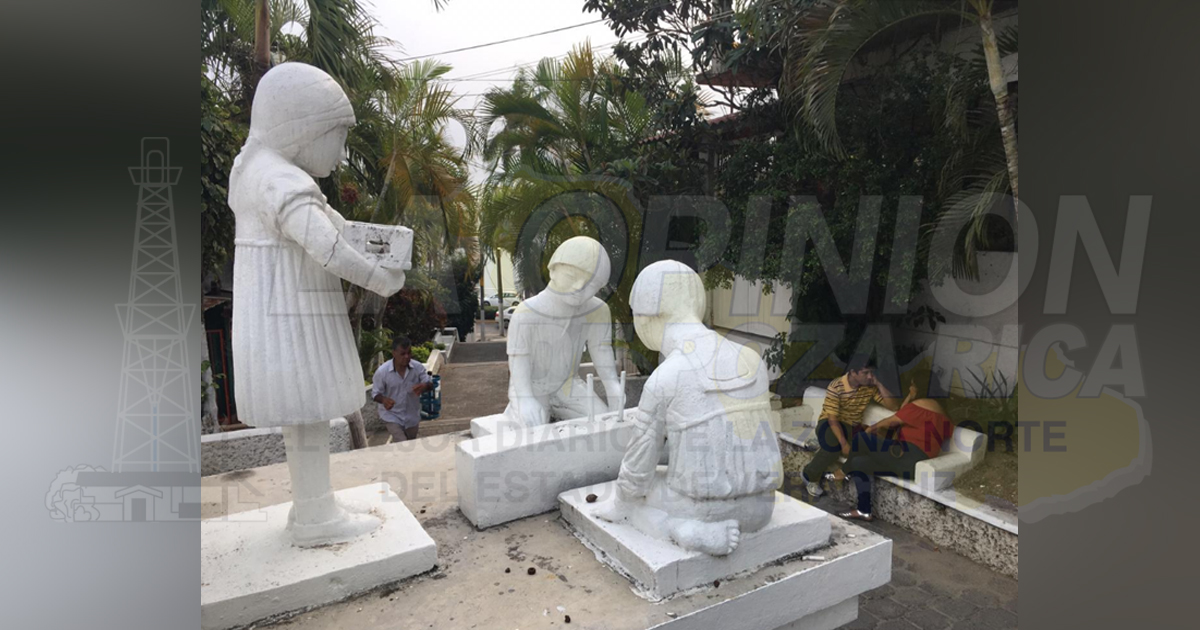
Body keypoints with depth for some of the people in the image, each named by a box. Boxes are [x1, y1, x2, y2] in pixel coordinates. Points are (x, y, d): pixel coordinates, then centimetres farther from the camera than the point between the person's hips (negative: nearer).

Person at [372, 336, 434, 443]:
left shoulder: (418, 367, -16)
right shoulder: (382, 371, -20)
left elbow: (430, 384, -8)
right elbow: (375, 393, -10)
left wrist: (424, 386, -33)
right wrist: (383, 400, -34)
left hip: (412, 416, 4)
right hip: (392, 416, -3)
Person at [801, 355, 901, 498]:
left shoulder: (870, 387, -5)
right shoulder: (835, 388, -22)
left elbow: (894, 406, -9)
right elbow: (833, 419, -23)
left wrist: (878, 384, -18)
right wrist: (844, 443, -34)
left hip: (853, 427, 6)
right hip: (830, 424, -5)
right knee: (836, 444, -39)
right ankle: (810, 476, -14)